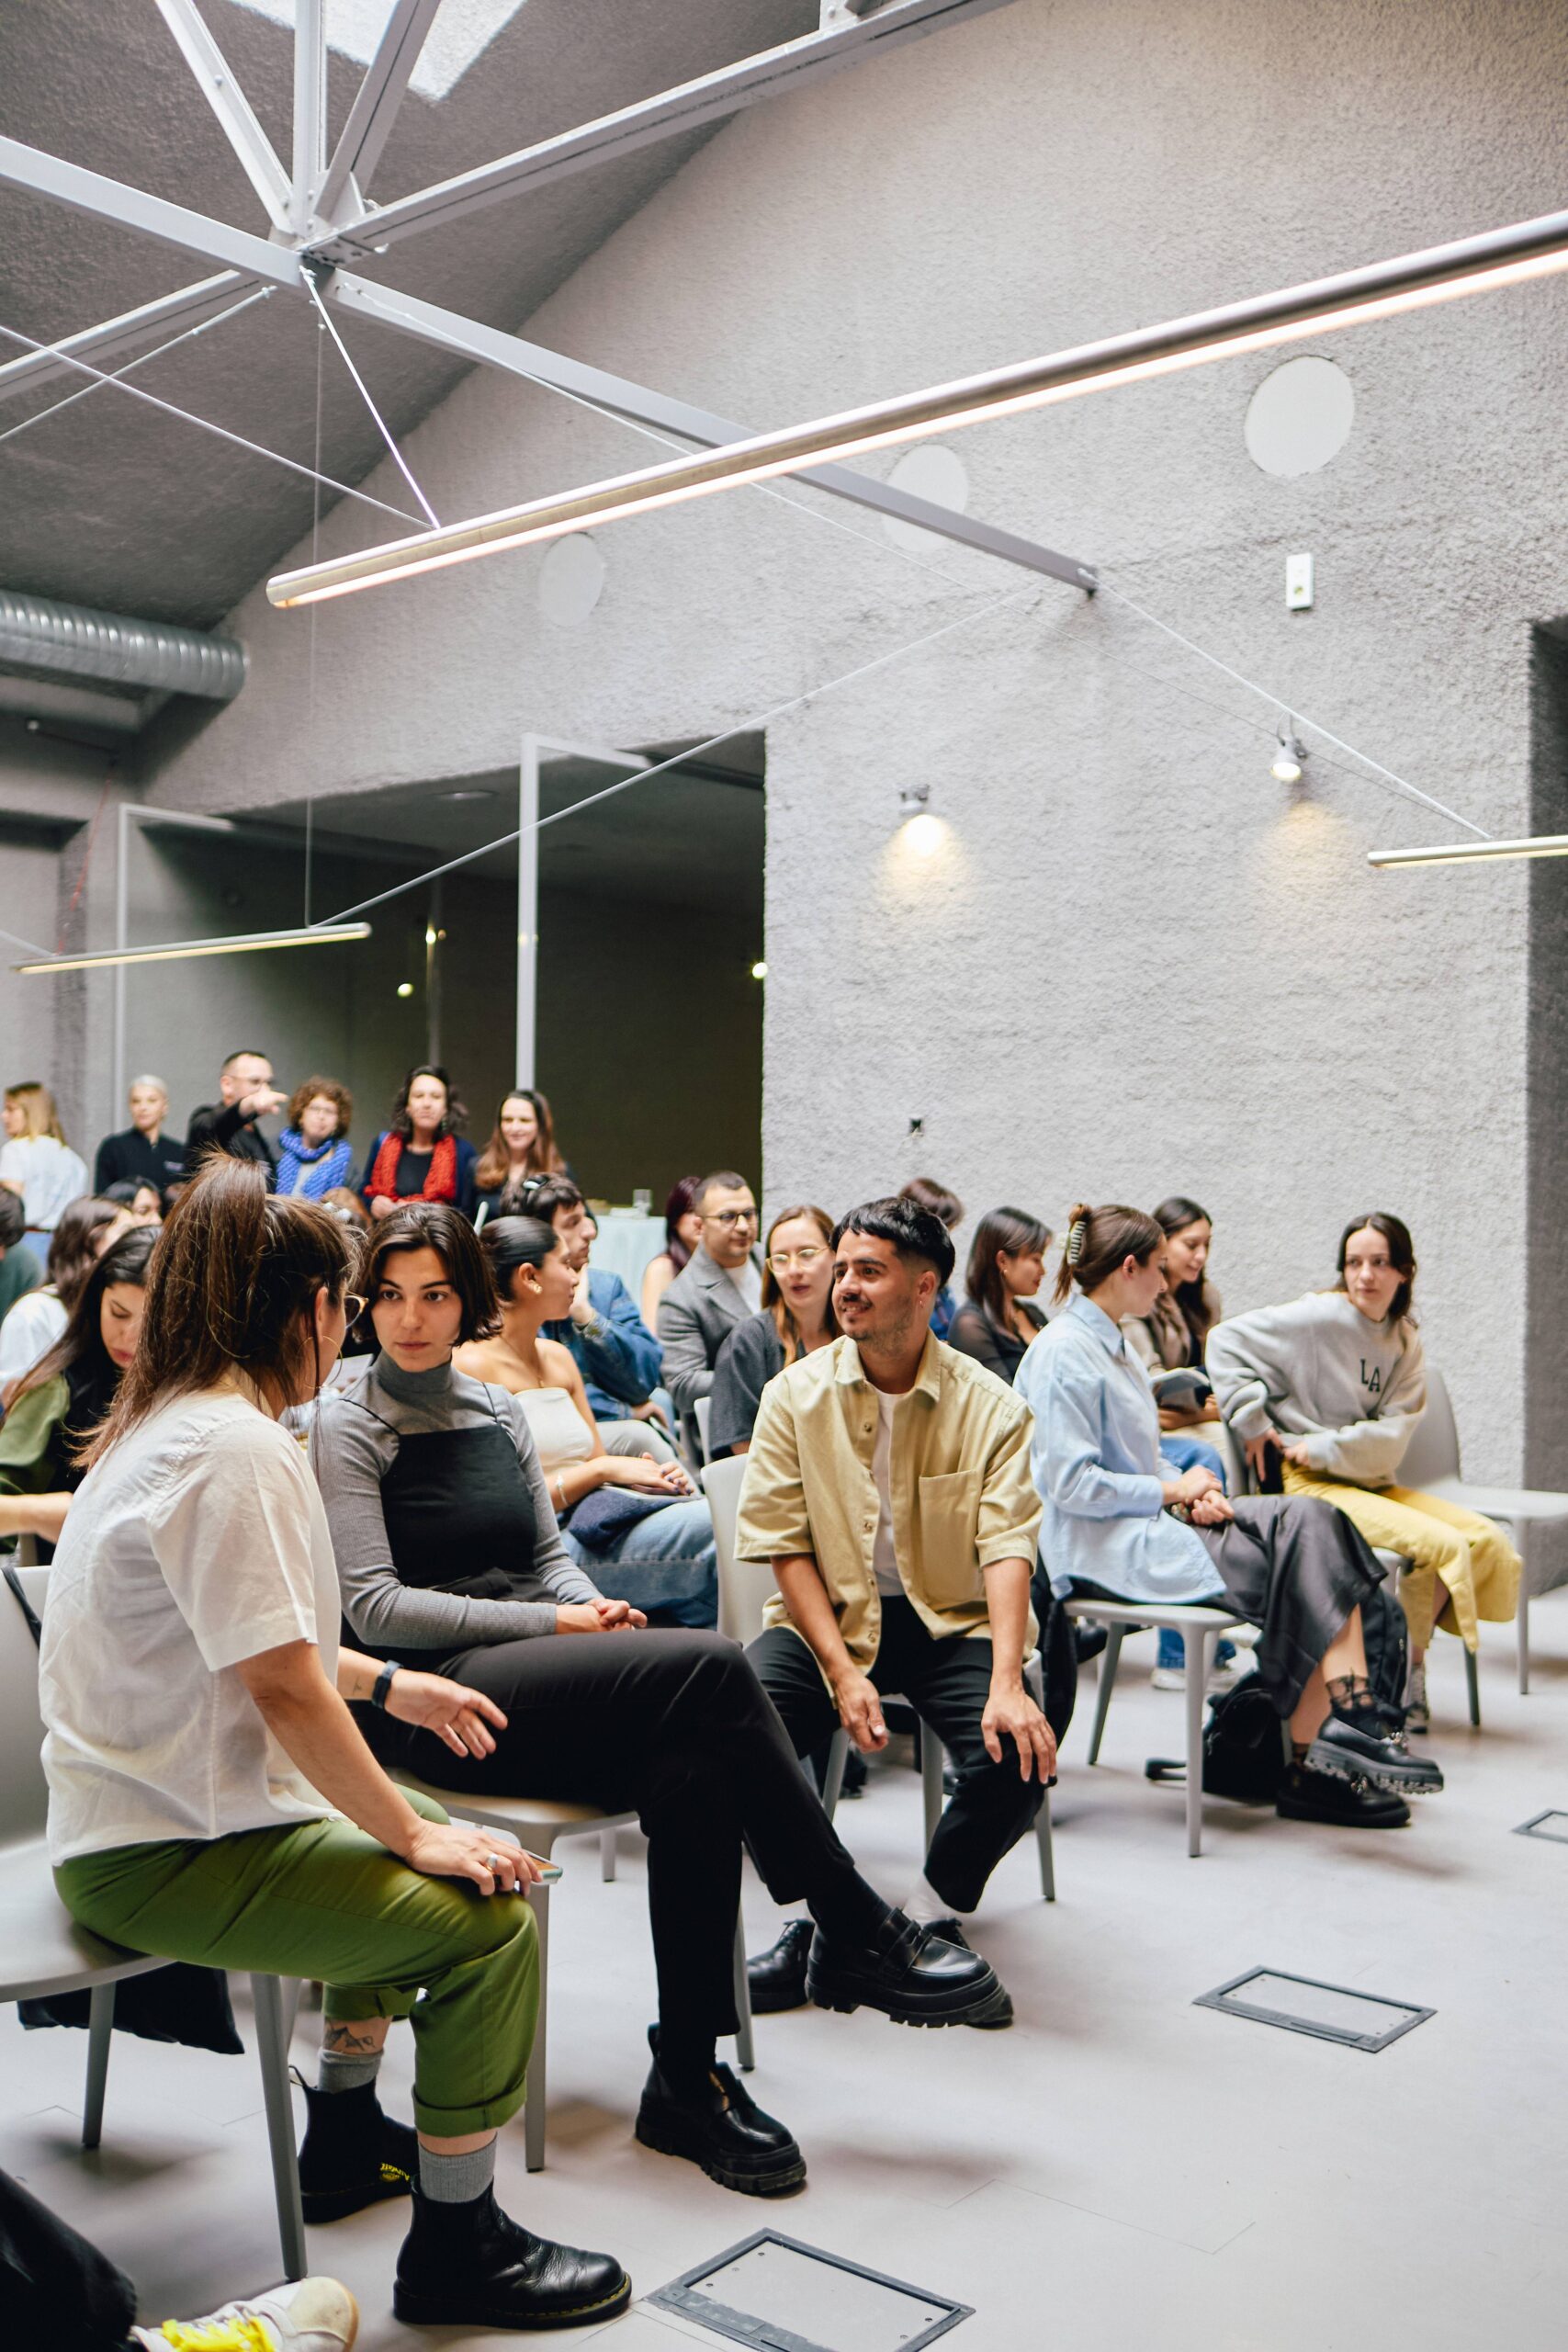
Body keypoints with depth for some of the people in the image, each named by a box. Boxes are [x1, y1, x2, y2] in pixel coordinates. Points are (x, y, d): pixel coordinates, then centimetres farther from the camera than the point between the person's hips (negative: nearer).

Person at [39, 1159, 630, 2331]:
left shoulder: (171, 1423, 9)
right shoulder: (240, 1452, -24)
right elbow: (283, 1687, -27)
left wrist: (388, 1684, 24)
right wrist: (412, 1832, -18)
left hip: (159, 1805, 11)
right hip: (162, 1858, -11)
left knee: (413, 1856, 27)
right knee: (490, 1915, -17)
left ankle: (346, 2138, 37)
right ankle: (459, 2246, -1)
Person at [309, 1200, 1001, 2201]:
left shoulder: (499, 1409, 18)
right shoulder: (350, 1426, -1)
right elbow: (371, 1605, -9)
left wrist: (593, 1606, -5)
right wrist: (553, 1623, -15)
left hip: (539, 1676, 6)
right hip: (433, 1699, -6)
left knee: (694, 1771, -27)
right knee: (713, 1667, -27)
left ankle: (688, 2080, -17)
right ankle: (859, 1934, -17)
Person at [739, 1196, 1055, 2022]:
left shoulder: (988, 1407, -5)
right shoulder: (796, 1395, -2)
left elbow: (1007, 1549, -13)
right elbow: (784, 1545, -4)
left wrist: (1007, 1683, -29)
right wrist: (843, 1671, -16)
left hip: (951, 1621, 0)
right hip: (828, 1614, 1)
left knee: (1019, 1755, -26)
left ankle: (931, 1920, 4)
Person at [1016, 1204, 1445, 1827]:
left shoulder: (1117, 1346, 19)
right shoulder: (1063, 1352, -12)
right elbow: (1071, 1483, -19)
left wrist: (1192, 1492, 2)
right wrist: (1176, 1490, -10)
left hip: (1147, 1521, 9)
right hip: (1103, 1549, -9)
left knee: (1310, 1520, -13)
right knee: (1299, 1570, -20)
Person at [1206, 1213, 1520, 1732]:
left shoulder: (1405, 1342, 7)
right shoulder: (1318, 1318, -10)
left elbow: (1391, 1437, -3)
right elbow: (1225, 1339, -9)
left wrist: (1321, 1449, -16)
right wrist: (1252, 1423, -12)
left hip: (1369, 1480, 7)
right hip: (1306, 1484, -7)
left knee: (1486, 1539, -8)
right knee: (1440, 1544, -22)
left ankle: (1410, 1660, 6)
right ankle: (1407, 1666, -1)